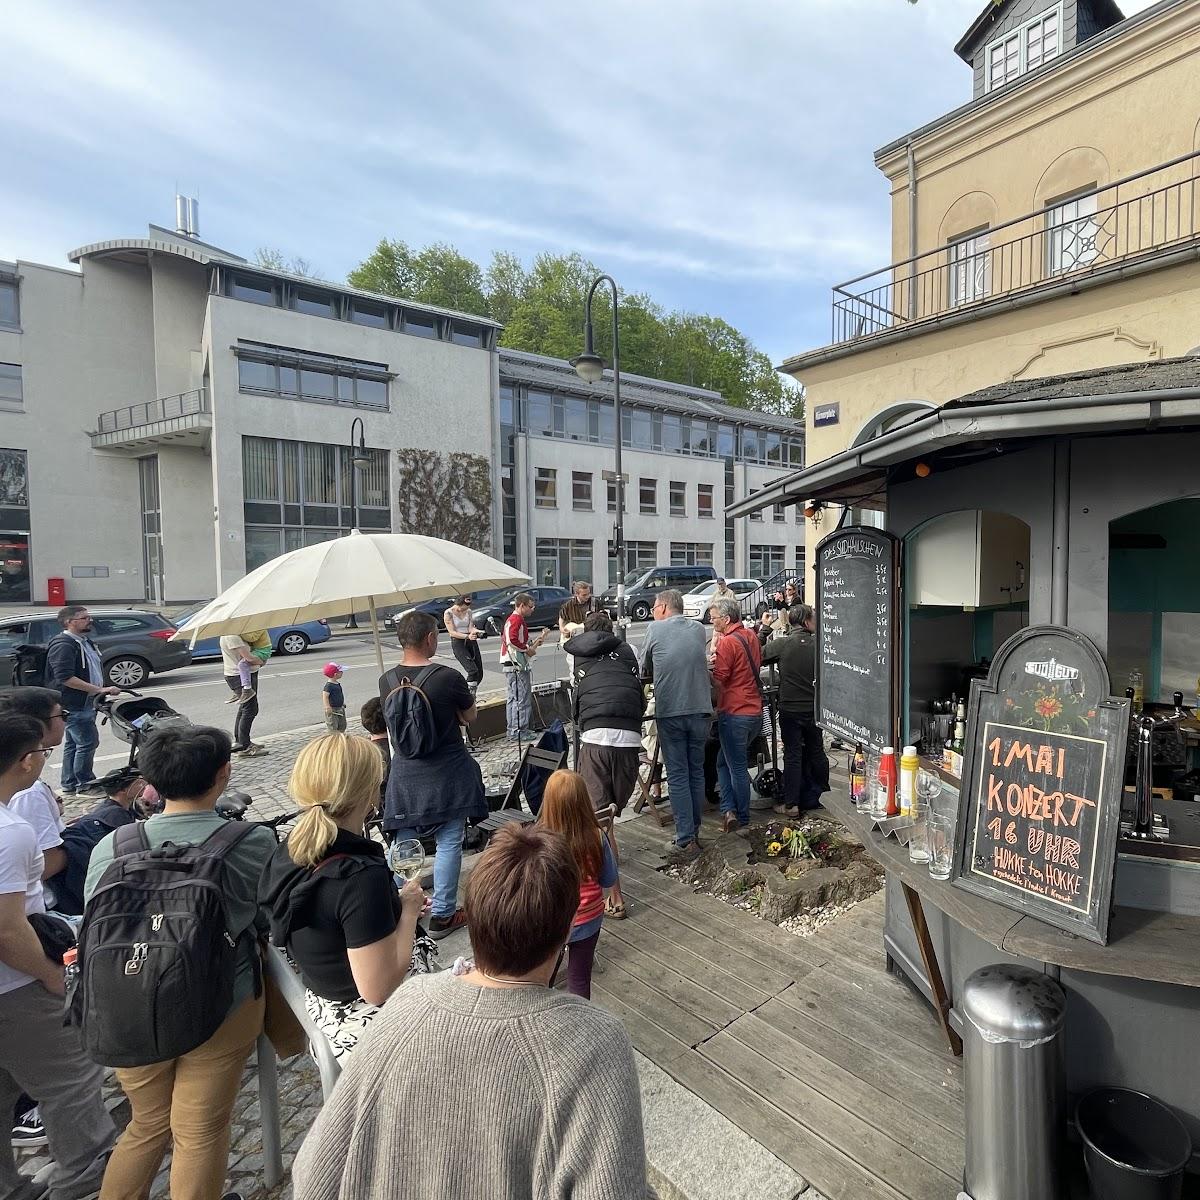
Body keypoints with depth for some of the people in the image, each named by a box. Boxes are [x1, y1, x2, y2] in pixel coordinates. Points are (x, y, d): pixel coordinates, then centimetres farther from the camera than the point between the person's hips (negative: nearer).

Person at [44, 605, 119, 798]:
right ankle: (85, 785, 4)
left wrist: (103, 691, 21)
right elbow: (65, 678, -26)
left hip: (85, 703, 10)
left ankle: (68, 785, 26)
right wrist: (99, 690, -26)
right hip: (74, 705, -10)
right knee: (88, 742, -7)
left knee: (73, 743, 17)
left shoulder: (86, 642, 14)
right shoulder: (63, 645, -18)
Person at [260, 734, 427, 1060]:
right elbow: (379, 988, -28)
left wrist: (396, 904, 4)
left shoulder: (290, 851, -7)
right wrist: (409, 910, -16)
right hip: (363, 1025, -8)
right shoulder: (361, 876, -33)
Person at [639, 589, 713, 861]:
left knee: (677, 775, 3)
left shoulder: (655, 629, -1)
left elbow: (644, 671, 7)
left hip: (670, 712, -3)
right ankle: (694, 833, 25)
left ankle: (686, 840, 4)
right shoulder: (698, 629, 9)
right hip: (701, 709, 4)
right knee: (696, 772, 15)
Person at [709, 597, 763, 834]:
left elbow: (719, 679, -17)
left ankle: (743, 819, 11)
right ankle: (731, 810, 14)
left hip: (735, 714, -8)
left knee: (737, 767, 3)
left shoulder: (728, 642, -16)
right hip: (755, 712, 8)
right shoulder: (751, 637, 9)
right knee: (724, 761, 17)